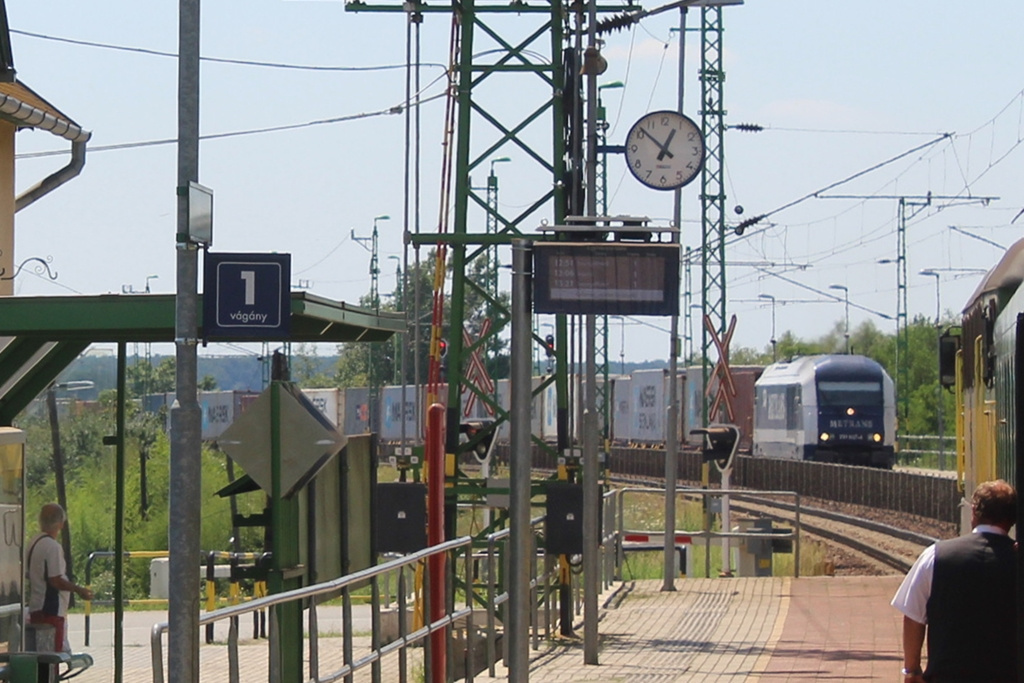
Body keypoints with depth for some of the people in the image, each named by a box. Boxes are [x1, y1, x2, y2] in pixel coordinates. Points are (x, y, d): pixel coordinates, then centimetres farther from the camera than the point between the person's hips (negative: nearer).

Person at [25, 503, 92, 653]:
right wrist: (78, 589, -7)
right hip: (51, 611, -9)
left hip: (35, 609, 9)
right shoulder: (53, 546, -17)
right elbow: (56, 580, -20)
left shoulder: (33, 543, 11)